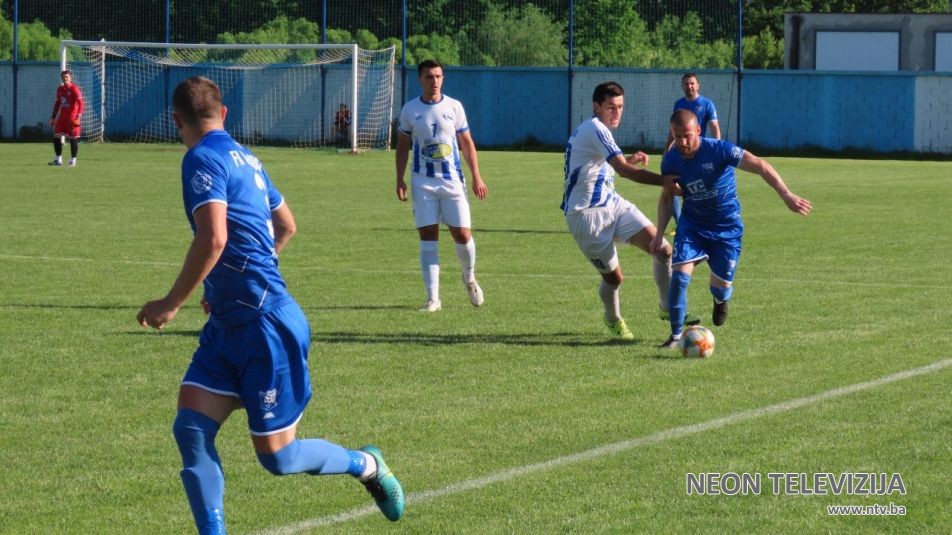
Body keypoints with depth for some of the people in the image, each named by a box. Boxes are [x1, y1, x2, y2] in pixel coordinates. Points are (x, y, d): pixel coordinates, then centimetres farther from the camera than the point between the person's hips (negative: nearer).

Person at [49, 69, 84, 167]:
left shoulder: (74, 89, -9)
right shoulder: (60, 89, 12)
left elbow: (80, 103, -13)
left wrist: (78, 117, -21)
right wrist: (53, 117, 19)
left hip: (72, 118, -6)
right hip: (62, 117, 6)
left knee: (73, 138, -2)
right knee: (56, 137, 1)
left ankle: (73, 160, 8)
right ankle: (58, 159, 11)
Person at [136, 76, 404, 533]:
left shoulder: (202, 160, -14)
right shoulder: (246, 158, 13)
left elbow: (212, 240, -26)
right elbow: (286, 227, 25)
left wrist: (171, 304, -16)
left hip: (265, 324, -9)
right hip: (228, 324, 9)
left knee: (277, 456, 1)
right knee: (190, 428, -2)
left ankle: (366, 465, 25)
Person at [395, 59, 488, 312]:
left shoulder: (454, 107, 3)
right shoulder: (410, 110, 4)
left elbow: (467, 143, 7)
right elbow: (403, 146, 11)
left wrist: (476, 177, 1)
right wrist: (399, 180, 4)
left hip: (453, 181, 0)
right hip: (423, 184, 0)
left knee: (463, 235, -3)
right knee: (428, 239, -5)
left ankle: (469, 278, 27)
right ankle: (432, 298, -3)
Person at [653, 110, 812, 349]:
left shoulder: (719, 150, -25)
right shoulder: (671, 160, -10)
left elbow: (760, 166, -30)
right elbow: (667, 197, 7)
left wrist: (787, 196, -42)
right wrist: (659, 234, -2)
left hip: (727, 227, -2)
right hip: (692, 224, 2)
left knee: (721, 285, 2)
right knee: (680, 275, -17)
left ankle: (721, 301, 43)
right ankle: (676, 335, -3)